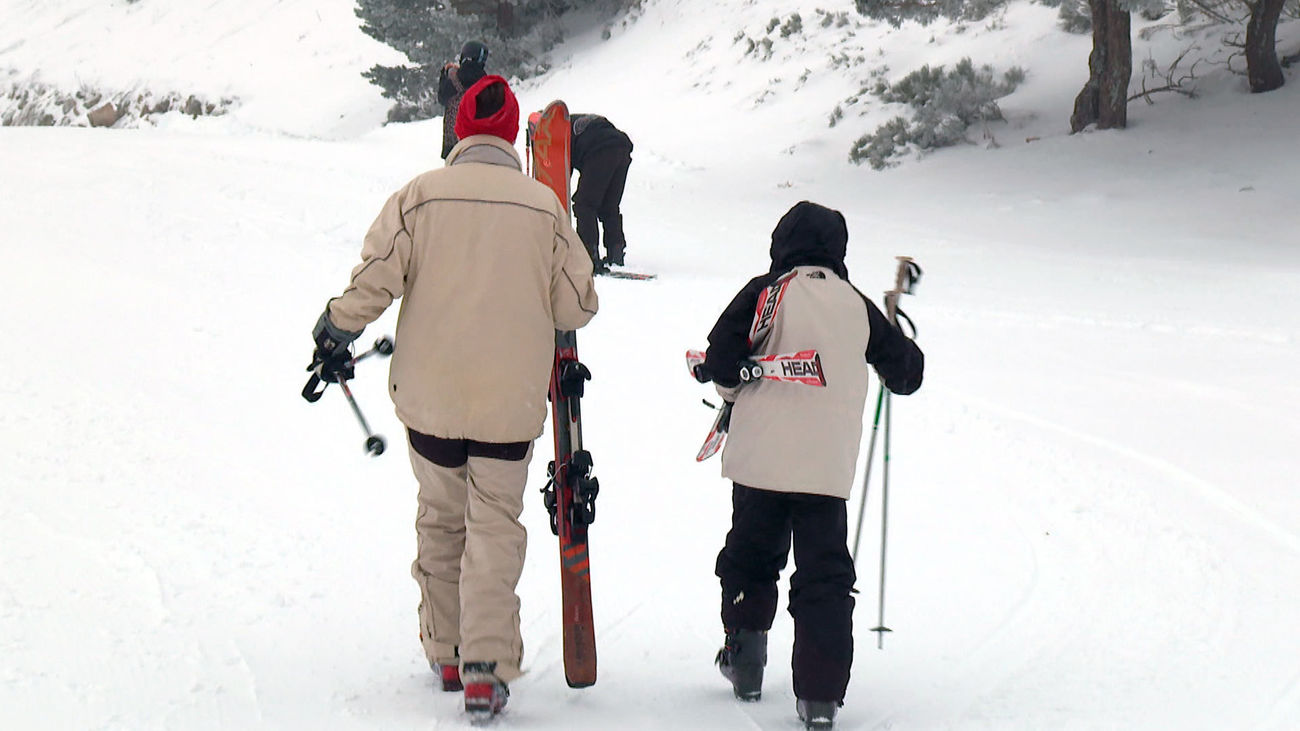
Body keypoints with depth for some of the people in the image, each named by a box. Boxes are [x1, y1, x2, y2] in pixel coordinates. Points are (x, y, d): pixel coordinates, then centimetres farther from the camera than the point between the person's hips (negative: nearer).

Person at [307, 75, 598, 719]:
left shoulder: (419, 196, -5)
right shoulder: (544, 206, -3)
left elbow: (372, 281, -7)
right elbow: (576, 308, 1)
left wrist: (335, 336, 9)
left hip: (429, 394, 1)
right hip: (511, 400, -1)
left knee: (441, 518, 17)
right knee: (495, 525, 5)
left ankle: (445, 652, 24)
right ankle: (486, 665, -8)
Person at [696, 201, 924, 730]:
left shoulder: (765, 294, -2)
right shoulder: (858, 306, 6)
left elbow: (721, 360, -8)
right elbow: (906, 373, 16)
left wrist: (733, 389, 14)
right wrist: (901, 350, 39)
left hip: (762, 462, -1)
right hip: (829, 468, 1)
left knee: (750, 557, 21)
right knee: (825, 578, 4)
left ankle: (745, 662, 25)